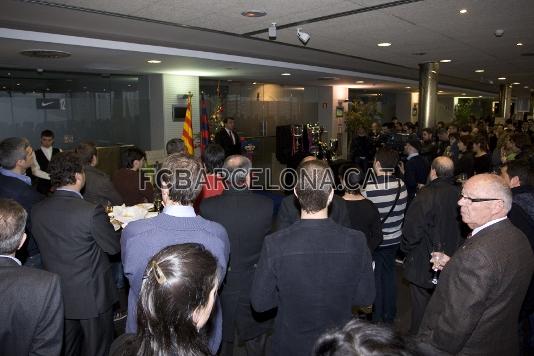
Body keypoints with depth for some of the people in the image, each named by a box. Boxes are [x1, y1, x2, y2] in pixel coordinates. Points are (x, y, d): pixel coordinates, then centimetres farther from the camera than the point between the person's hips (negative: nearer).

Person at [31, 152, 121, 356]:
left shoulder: (37, 211, -8)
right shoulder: (92, 211, -26)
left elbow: (43, 245, 6)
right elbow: (114, 247, -16)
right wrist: (110, 225, 3)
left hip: (57, 296, 6)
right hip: (92, 296, -5)